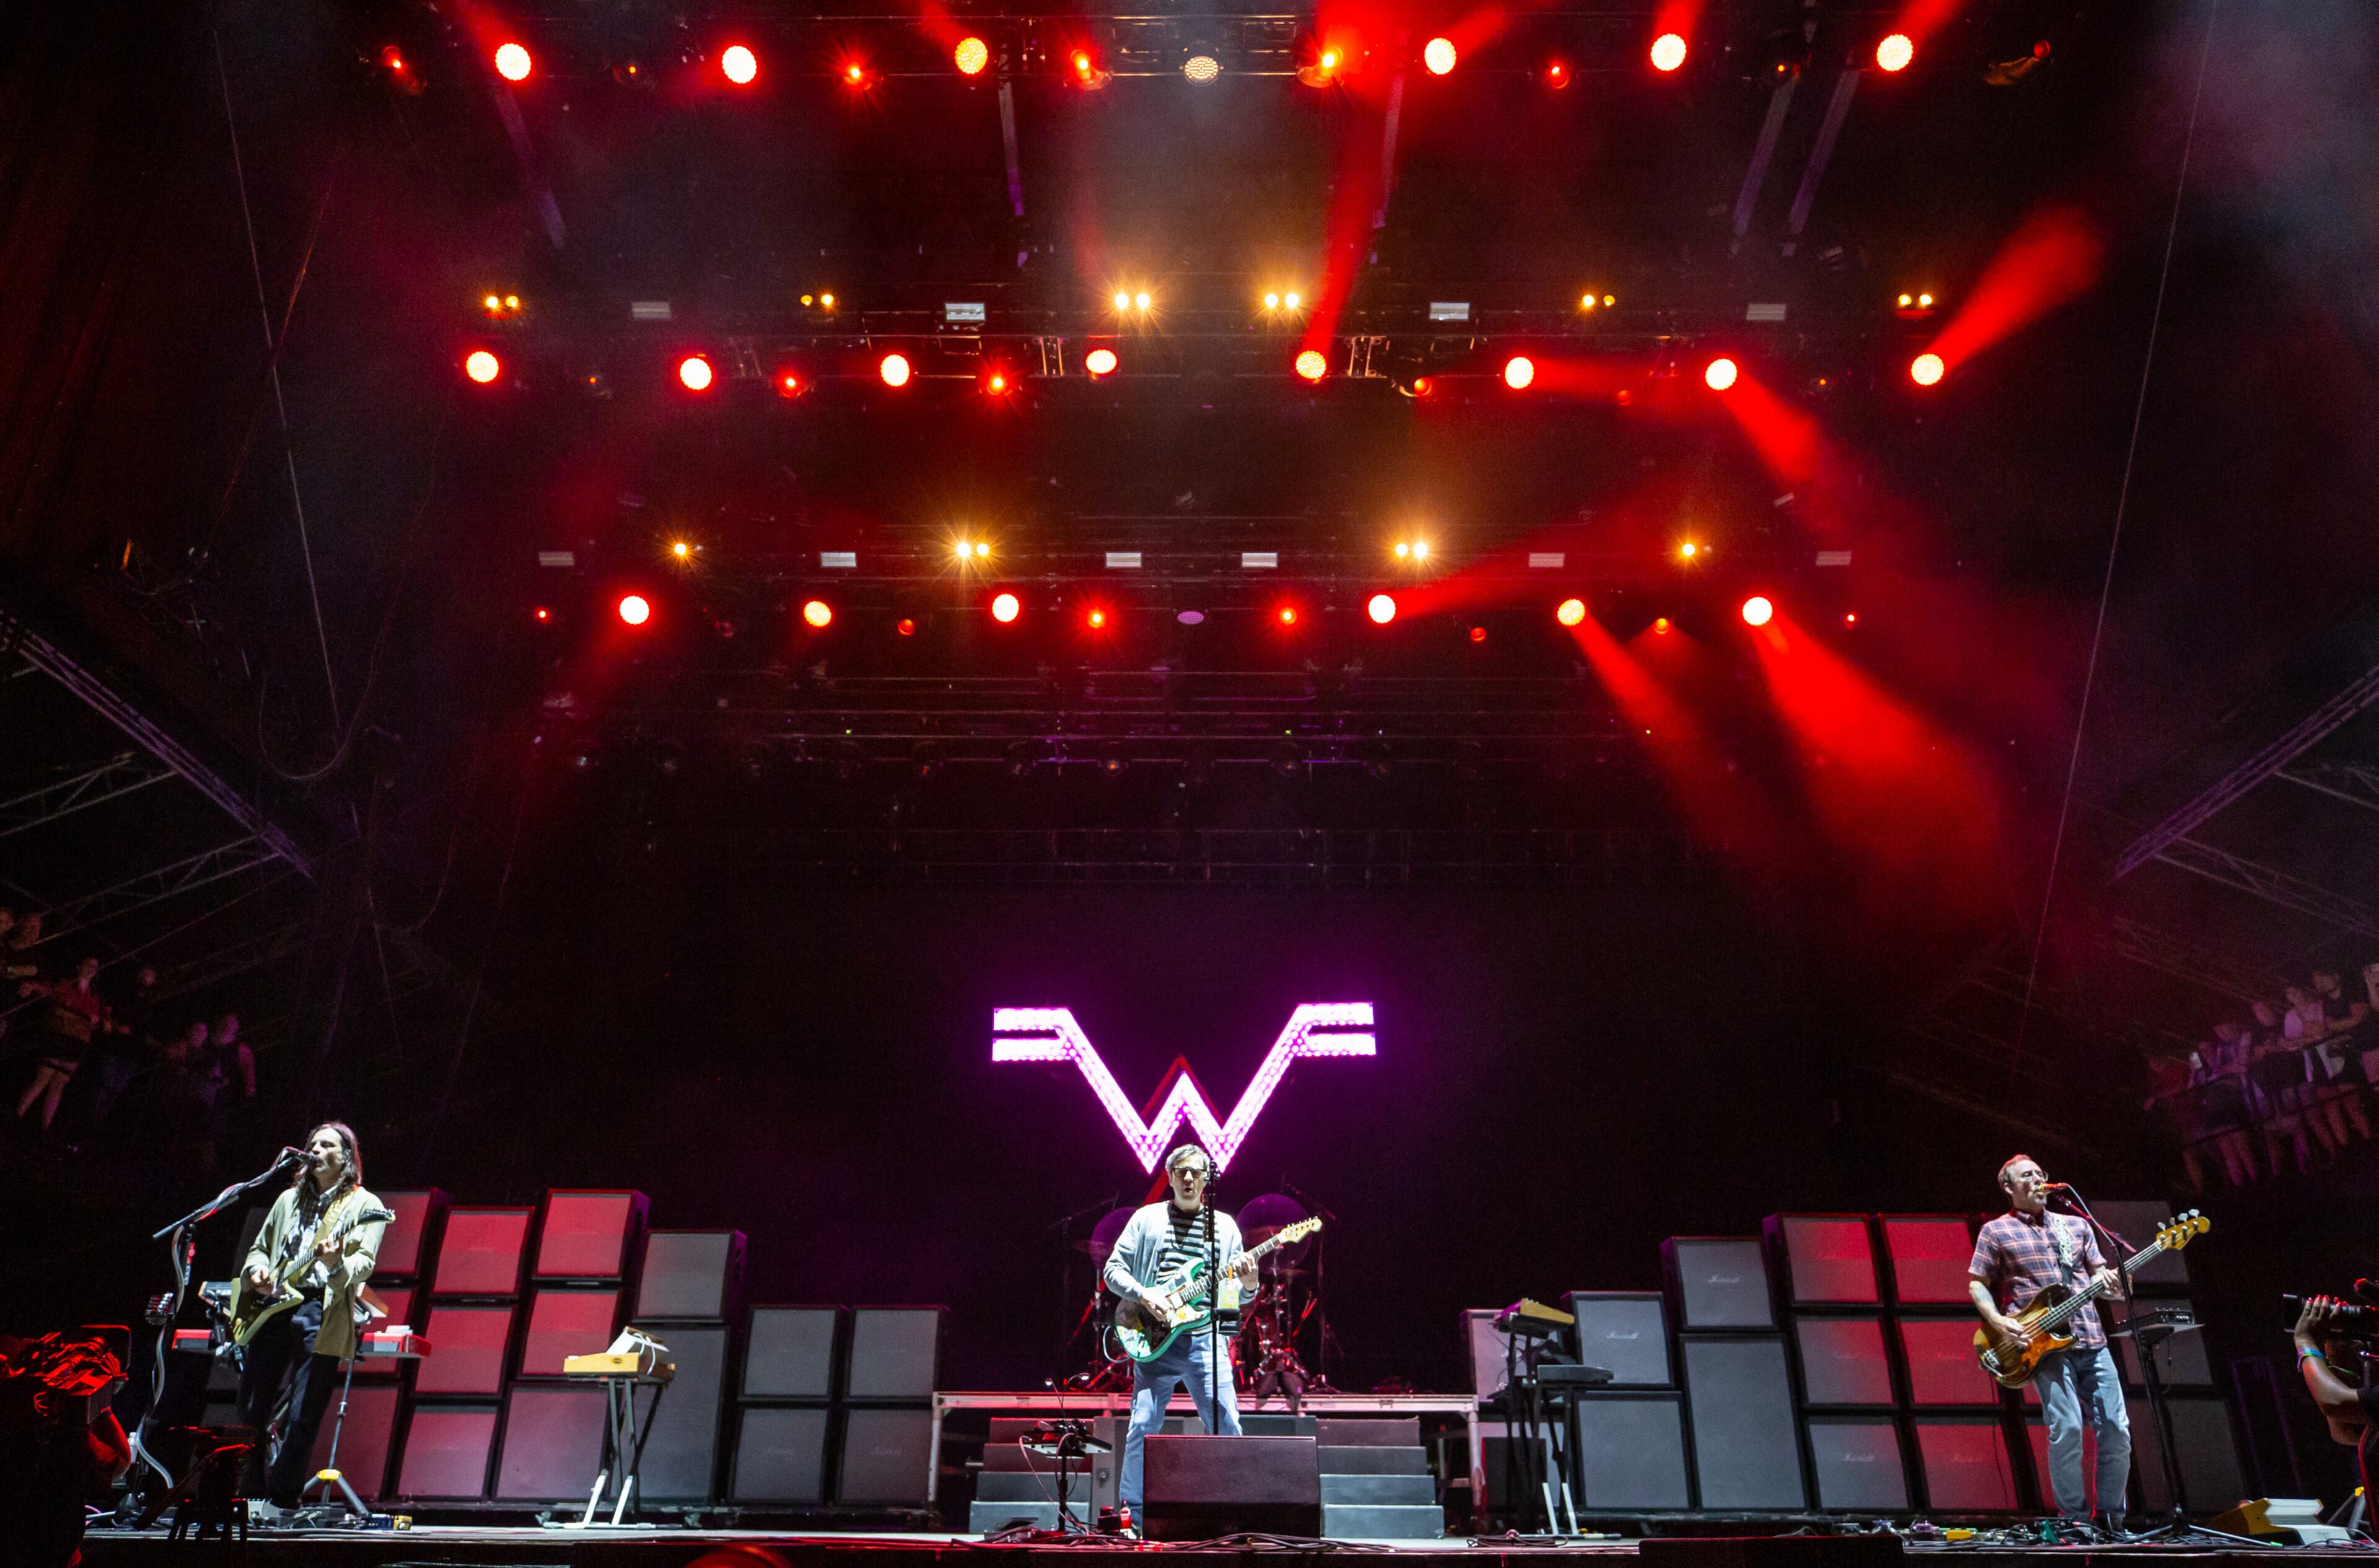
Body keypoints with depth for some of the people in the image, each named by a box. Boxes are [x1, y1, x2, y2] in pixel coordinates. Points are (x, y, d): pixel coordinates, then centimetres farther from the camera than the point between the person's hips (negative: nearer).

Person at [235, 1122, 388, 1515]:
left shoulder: (364, 1205, 1)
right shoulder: (289, 1200, 19)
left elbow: (364, 1262, -10)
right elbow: (260, 1247, 26)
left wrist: (337, 1264, -31)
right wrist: (256, 1270, 4)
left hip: (321, 1311, -6)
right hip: (273, 1308, 6)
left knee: (303, 1417, -4)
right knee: (251, 1406, 8)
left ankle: (283, 1500, 6)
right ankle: (250, 1490, 23)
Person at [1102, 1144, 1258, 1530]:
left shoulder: (1225, 1225, 14)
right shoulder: (1147, 1219, 10)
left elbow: (1238, 1293, 14)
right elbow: (1113, 1269, 7)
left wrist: (1248, 1283, -9)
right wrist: (1142, 1294, -10)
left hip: (1207, 1336, 1)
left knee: (1226, 1424, -4)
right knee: (1144, 1426, -5)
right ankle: (1133, 1513, 10)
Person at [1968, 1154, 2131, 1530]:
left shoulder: (2076, 1225, 19)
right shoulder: (1996, 1232, 6)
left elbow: (2100, 1273, 19)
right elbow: (1976, 1284, 6)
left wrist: (2111, 1282, -6)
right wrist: (1997, 1321, -11)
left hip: (2091, 1340, 5)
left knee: (2117, 1429, 0)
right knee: (2067, 1427, -15)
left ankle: (2111, 1517, 17)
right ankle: (2075, 1520, -1)